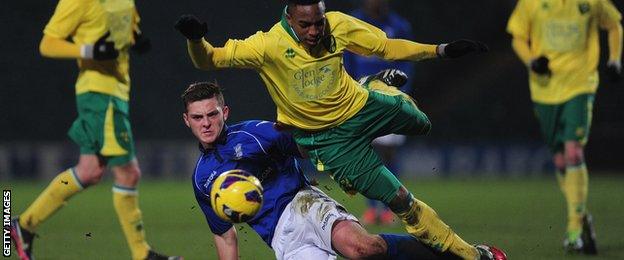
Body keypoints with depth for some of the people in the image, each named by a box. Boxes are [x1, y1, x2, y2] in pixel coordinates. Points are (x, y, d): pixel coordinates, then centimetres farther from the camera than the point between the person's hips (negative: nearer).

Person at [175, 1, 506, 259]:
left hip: (362, 107, 4)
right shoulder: (269, 45, -29)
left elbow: (386, 46, -6)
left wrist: (442, 50, -11)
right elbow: (210, 59, -28)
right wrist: (195, 40, -51)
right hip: (327, 138, -4)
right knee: (400, 200, -6)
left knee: (421, 124, 30)